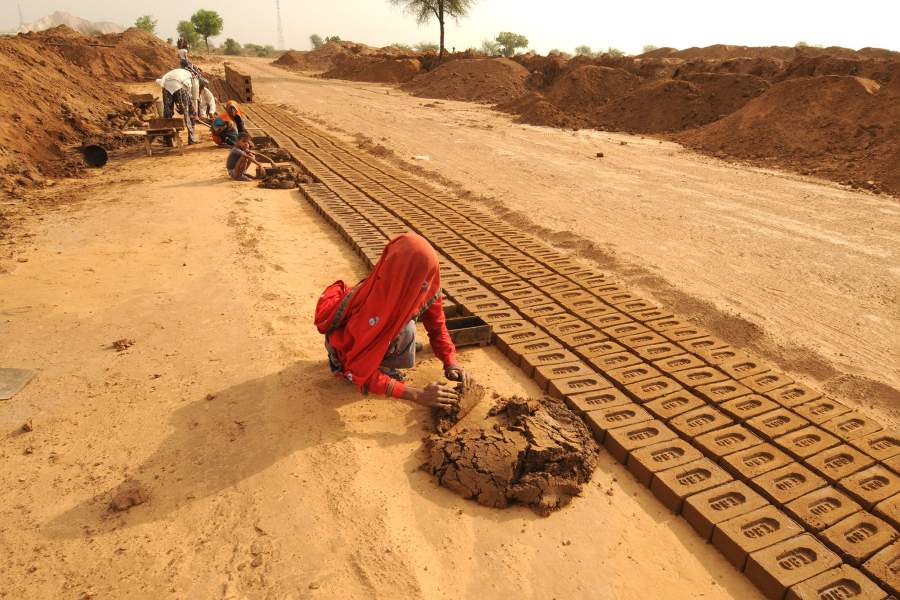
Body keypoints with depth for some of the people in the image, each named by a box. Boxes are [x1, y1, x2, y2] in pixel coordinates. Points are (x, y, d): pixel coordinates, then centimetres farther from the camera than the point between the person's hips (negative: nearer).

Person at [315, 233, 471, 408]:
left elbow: (436, 324, -10)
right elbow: (362, 372, -37)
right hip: (345, 342, -6)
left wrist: (451, 362, -26)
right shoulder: (372, 308, -42)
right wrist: (417, 394, -42)